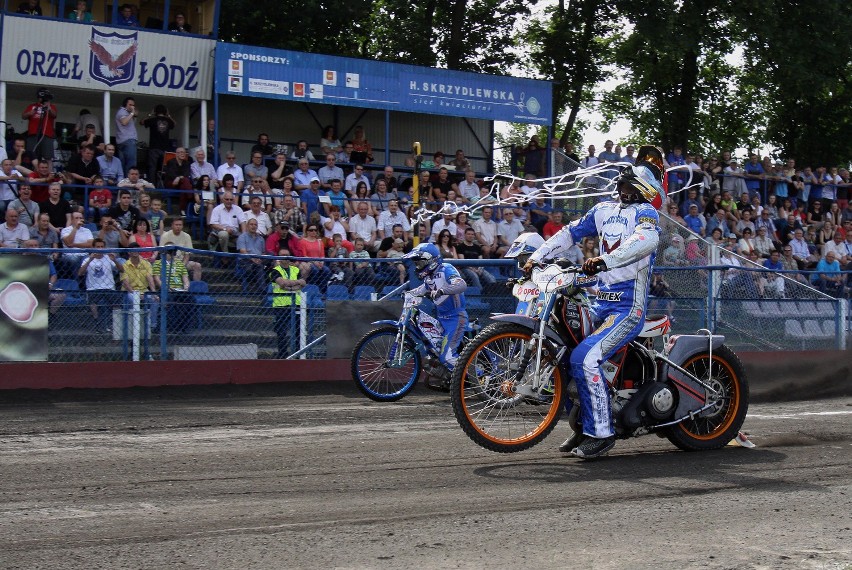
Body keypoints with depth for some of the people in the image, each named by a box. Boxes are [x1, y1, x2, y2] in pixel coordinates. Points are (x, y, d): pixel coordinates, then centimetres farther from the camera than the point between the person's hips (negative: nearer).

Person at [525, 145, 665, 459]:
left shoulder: (645, 212, -7)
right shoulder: (604, 210, 15)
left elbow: (647, 239, -29)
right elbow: (570, 232, 17)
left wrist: (605, 259, -40)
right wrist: (536, 257, 7)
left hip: (628, 306, -9)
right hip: (602, 300, 9)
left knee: (584, 358, -22)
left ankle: (601, 432, -11)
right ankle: (583, 426, 17)